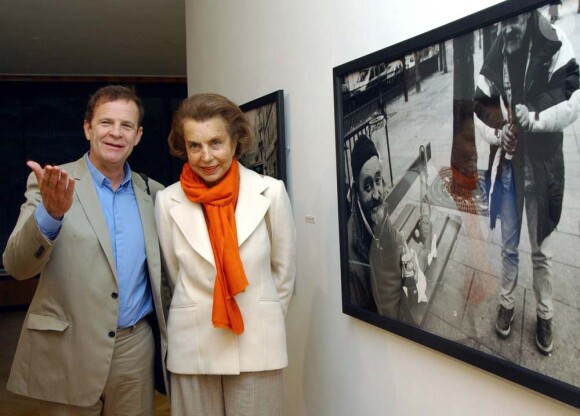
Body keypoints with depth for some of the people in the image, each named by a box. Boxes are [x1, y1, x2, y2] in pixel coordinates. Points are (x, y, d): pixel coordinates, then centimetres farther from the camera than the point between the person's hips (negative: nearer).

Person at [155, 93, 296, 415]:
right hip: (192, 348, 1)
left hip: (257, 345, 0)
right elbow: (175, 277, 7)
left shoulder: (270, 192, -8)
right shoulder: (168, 201, -5)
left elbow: (285, 271, 3)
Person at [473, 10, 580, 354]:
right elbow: (482, 104, 6)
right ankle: (507, 303, 37)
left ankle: (545, 315, 28)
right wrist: (500, 131, -10)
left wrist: (536, 120, -28)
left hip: (542, 164, -3)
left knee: (541, 249, 9)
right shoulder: (496, 53, 0)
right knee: (509, 243, 17)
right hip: (509, 161, 4)